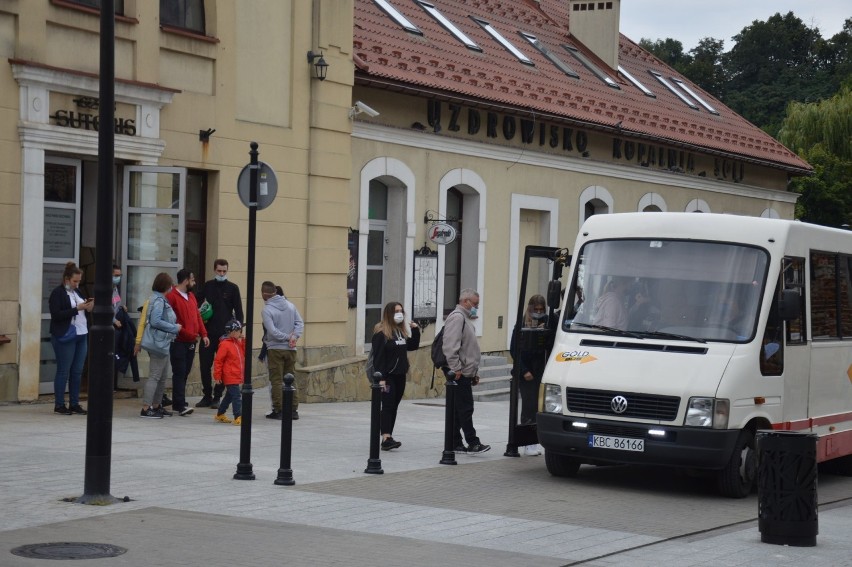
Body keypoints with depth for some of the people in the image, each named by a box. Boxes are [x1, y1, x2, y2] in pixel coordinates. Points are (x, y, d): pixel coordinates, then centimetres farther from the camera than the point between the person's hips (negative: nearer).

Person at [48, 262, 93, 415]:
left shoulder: (77, 292, 16)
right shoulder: (57, 293, -6)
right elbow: (56, 315, -15)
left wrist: (88, 308, 2)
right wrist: (77, 308, -18)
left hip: (81, 336, 7)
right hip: (65, 337, -7)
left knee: (77, 372, 7)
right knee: (63, 371, -2)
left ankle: (74, 404, 12)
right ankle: (59, 405, 5)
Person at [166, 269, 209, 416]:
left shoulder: (191, 296, 17)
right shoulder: (172, 297, -9)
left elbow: (197, 316, 18)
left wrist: (203, 334, 8)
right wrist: (183, 332, -16)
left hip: (191, 342, 8)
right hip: (178, 342, -8)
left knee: (185, 373, 10)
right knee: (179, 373, -8)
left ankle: (178, 402, 16)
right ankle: (180, 405, -11)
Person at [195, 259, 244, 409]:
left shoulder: (232, 288, 2)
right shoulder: (207, 286, 8)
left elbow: (239, 311, 1)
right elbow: (196, 303, 14)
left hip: (225, 333, -2)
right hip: (208, 333, 2)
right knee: (204, 365, 3)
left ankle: (217, 397, 10)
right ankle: (207, 396, 13)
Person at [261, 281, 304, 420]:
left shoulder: (266, 310, -11)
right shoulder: (290, 305, 7)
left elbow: (272, 331, -17)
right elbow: (300, 323, 1)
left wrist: (288, 336, -7)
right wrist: (294, 337, -9)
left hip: (275, 349, -5)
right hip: (291, 349, 5)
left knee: (276, 380, 2)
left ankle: (278, 410, 2)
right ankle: (293, 409, 10)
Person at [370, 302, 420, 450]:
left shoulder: (402, 331, 13)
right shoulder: (381, 333, -11)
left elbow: (412, 346, 22)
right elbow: (378, 357, -15)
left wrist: (415, 331, 7)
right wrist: (381, 378, -20)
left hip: (400, 375, 7)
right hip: (387, 376, -7)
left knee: (394, 406, 9)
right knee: (387, 406, -12)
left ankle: (388, 436, 14)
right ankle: (386, 439, -17)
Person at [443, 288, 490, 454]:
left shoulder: (465, 318, 24)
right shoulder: (457, 317, -11)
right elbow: (450, 346, -22)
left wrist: (475, 372, 26)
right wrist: (456, 368, -22)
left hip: (466, 373, 11)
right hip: (460, 373, -11)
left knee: (459, 409, 10)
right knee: (465, 408, -10)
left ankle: (455, 443, 12)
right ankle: (472, 443, -12)